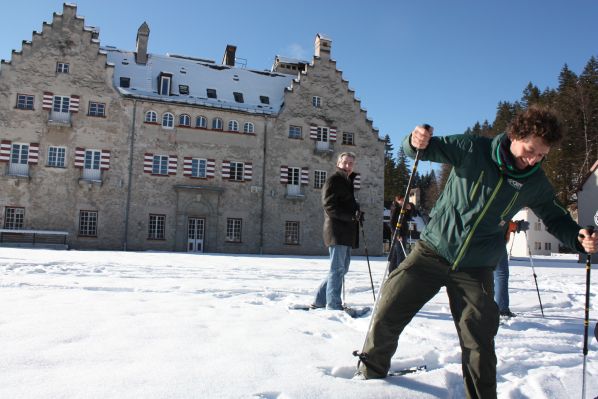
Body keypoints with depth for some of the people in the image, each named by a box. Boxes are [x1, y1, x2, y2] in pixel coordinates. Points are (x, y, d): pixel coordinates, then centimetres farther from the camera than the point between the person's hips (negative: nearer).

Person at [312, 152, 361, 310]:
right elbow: (330, 206, -16)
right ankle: (334, 305, 0)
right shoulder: (333, 180, -6)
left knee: (342, 268, 13)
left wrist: (358, 213, 5)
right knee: (338, 269, -6)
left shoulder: (348, 182, 22)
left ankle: (320, 300, 20)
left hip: (347, 233, 9)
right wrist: (352, 215, -23)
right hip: (337, 231, -9)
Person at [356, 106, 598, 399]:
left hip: (476, 269, 2)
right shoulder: (473, 150, -11)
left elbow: (555, 218, 14)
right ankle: (369, 375, 22)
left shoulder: (535, 183, -1)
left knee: (479, 344, 4)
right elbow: (425, 149, -9)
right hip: (433, 251, -1)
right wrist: (416, 142, -34)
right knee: (387, 313, -2)